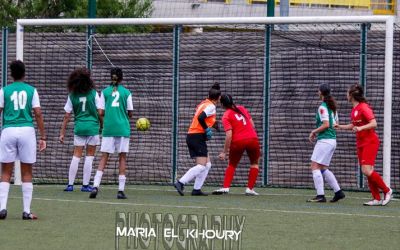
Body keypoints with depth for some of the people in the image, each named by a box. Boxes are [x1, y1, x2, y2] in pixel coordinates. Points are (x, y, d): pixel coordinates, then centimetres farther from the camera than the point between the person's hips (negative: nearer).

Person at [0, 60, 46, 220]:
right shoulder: (31, 90, 6)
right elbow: (38, 113, 0)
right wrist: (43, 137, 4)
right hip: (27, 130, 0)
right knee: (26, 173, 6)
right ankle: (26, 211, 4)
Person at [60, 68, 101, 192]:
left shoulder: (72, 96, 1)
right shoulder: (93, 93, -4)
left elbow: (67, 116, 2)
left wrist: (62, 133, 7)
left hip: (79, 128, 2)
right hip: (93, 127, -2)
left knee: (76, 156, 7)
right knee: (89, 157, 5)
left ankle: (70, 184, 4)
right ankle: (85, 185, 5)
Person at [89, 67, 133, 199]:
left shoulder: (105, 92, 3)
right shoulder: (126, 92, 0)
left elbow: (101, 113, 1)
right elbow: (130, 113, 4)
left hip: (108, 128, 1)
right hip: (123, 128, -1)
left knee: (104, 157, 3)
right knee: (122, 158, 5)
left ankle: (95, 185, -13)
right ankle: (121, 190, 2)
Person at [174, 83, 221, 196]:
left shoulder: (204, 103, 16)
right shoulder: (211, 106, -11)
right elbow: (200, 118, -25)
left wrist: (212, 123, 12)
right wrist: (207, 129, -15)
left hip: (191, 136, 10)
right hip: (198, 137, -10)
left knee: (207, 164, 12)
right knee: (201, 166, -12)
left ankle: (197, 189, 7)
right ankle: (180, 183, -21)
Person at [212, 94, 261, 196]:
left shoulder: (226, 116, -3)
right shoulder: (242, 108, 12)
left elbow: (229, 135, -11)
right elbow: (252, 124, 14)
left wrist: (224, 152, -8)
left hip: (238, 141, -3)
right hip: (252, 138, 3)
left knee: (232, 165, 17)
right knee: (254, 163, 21)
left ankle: (225, 187, 3)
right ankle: (250, 188, 12)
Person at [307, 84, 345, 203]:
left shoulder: (322, 107, -12)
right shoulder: (332, 107, 14)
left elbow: (326, 124, -20)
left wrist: (314, 131, -7)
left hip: (324, 140, -9)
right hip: (332, 139, 9)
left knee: (315, 166, -8)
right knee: (323, 168, 15)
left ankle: (320, 195, -14)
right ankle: (338, 192, 11)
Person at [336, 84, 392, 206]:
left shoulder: (363, 107, -15)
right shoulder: (354, 109, 12)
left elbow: (374, 123, -22)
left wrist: (360, 128, -32)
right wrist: (340, 127, 23)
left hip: (370, 142, -9)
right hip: (361, 143, 9)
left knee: (367, 170, -17)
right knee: (367, 172, 2)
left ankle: (387, 190, -3)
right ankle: (377, 199, 3)